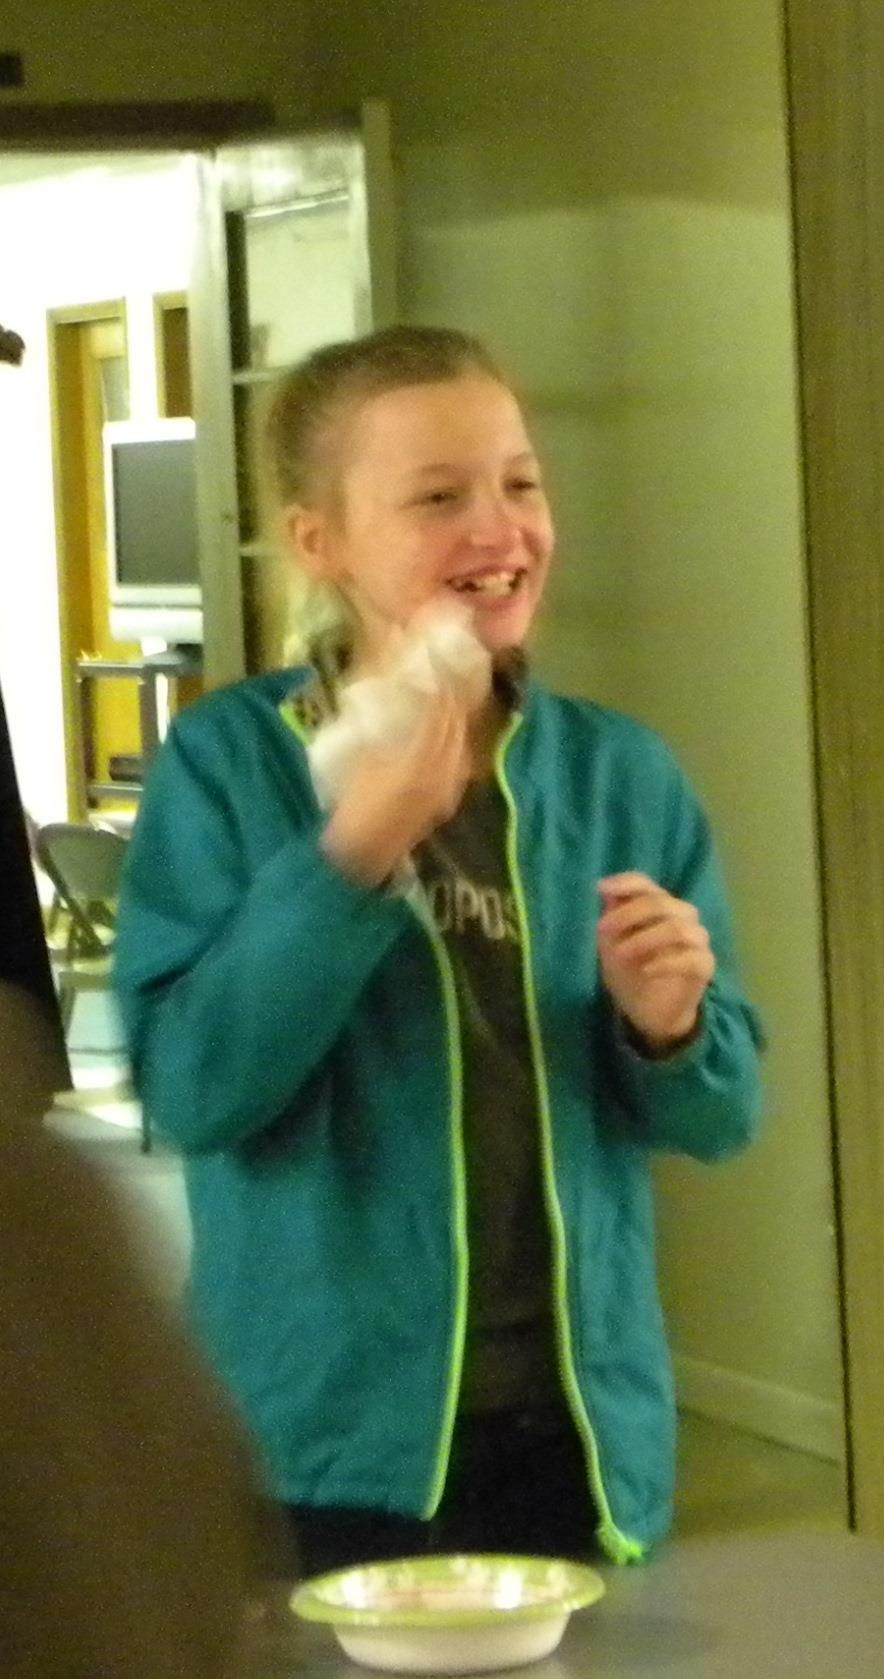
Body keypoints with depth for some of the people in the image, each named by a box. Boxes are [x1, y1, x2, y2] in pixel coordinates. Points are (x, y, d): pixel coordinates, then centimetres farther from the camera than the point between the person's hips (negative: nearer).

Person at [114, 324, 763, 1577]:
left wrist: (668, 1027, -15)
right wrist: (352, 853, -24)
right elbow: (188, 1089, -16)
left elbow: (720, 1115, 7)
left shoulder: (623, 774, 2)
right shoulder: (229, 764, -7)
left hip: (580, 1432, 4)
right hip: (328, 1447, -3)